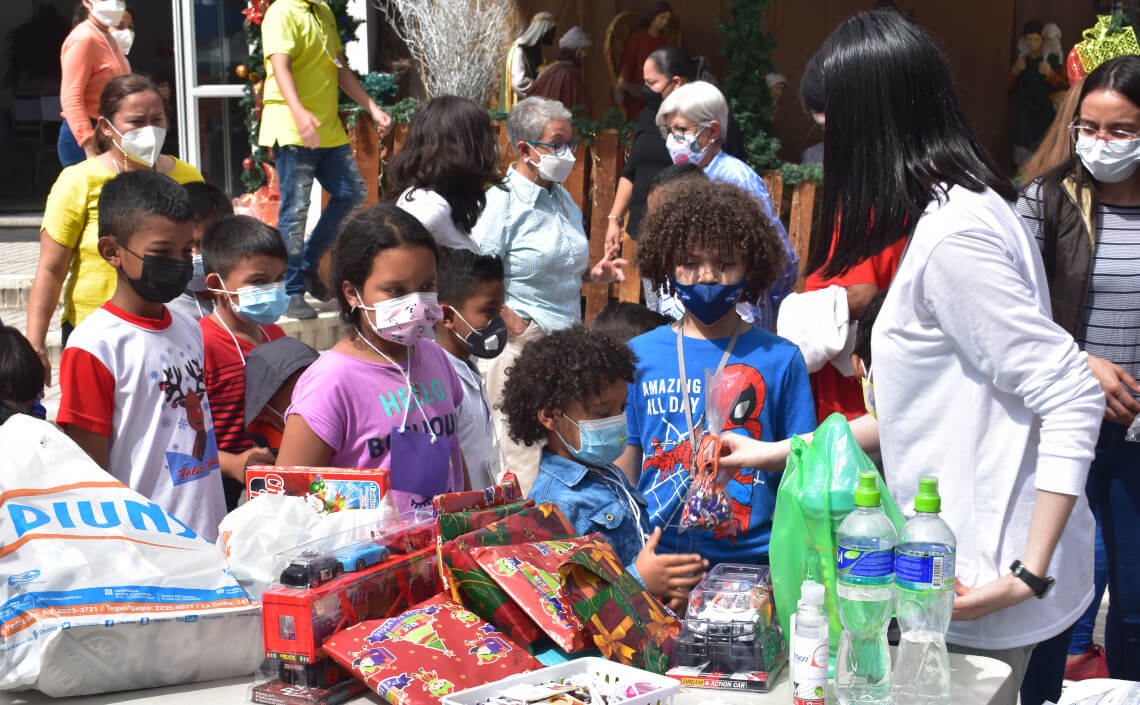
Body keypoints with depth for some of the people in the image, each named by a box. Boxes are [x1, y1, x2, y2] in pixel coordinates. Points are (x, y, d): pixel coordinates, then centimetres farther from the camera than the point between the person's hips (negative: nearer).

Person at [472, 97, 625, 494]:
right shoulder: (503, 203, -11)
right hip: (521, 343, -8)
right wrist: (511, 323, -17)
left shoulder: (562, 198, 14)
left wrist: (591, 275, 8)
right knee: (523, 457, -6)